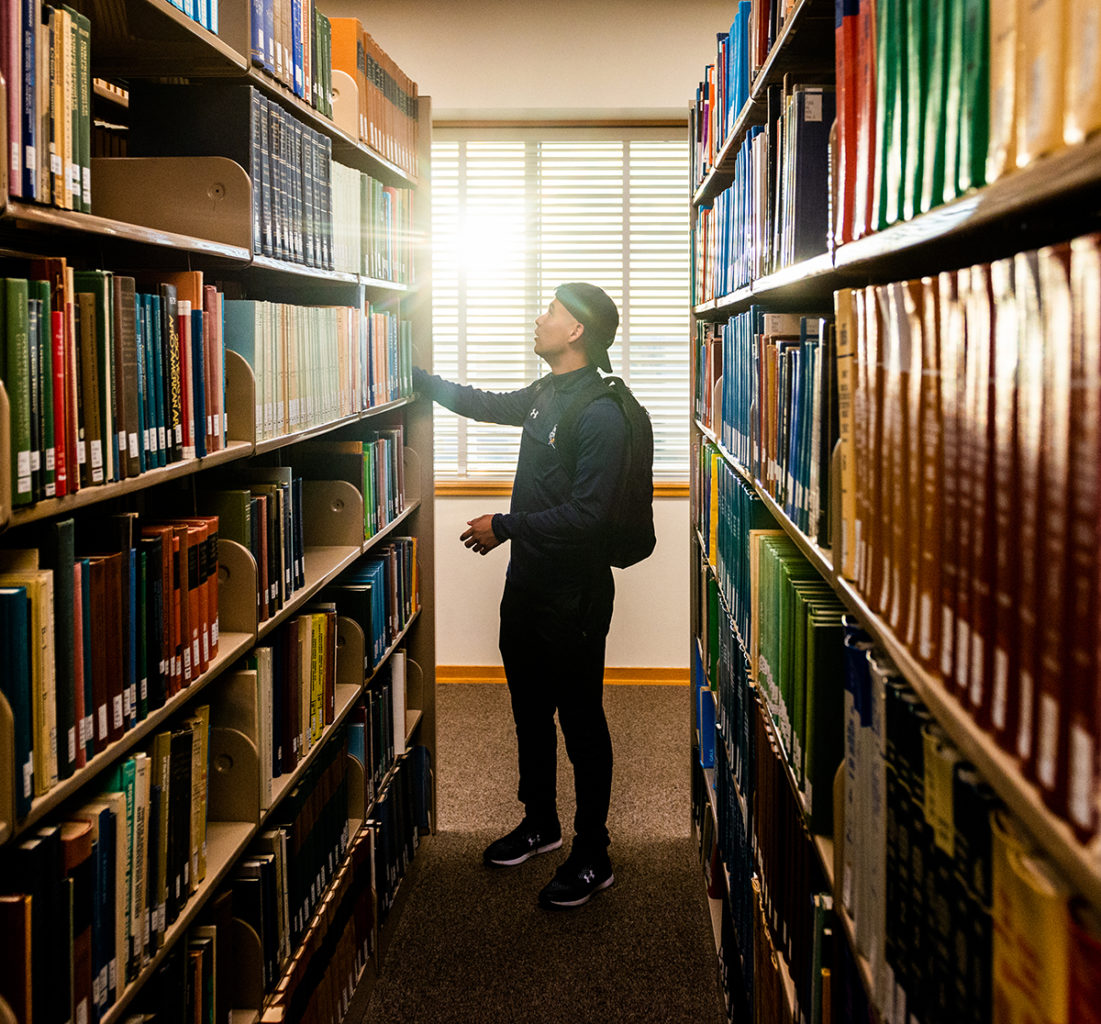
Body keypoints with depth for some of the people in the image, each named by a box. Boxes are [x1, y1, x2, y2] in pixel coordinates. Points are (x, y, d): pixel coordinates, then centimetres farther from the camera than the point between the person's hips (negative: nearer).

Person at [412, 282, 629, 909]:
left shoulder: (600, 413, -21)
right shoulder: (546, 395, 9)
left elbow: (587, 515, -25)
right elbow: (485, 404, 28)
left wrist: (506, 527, -18)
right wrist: (416, 377, 30)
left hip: (573, 597, -9)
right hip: (528, 585, 9)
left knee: (582, 724, 2)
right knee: (531, 714, 20)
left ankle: (593, 858, 15)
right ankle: (540, 825, 38)